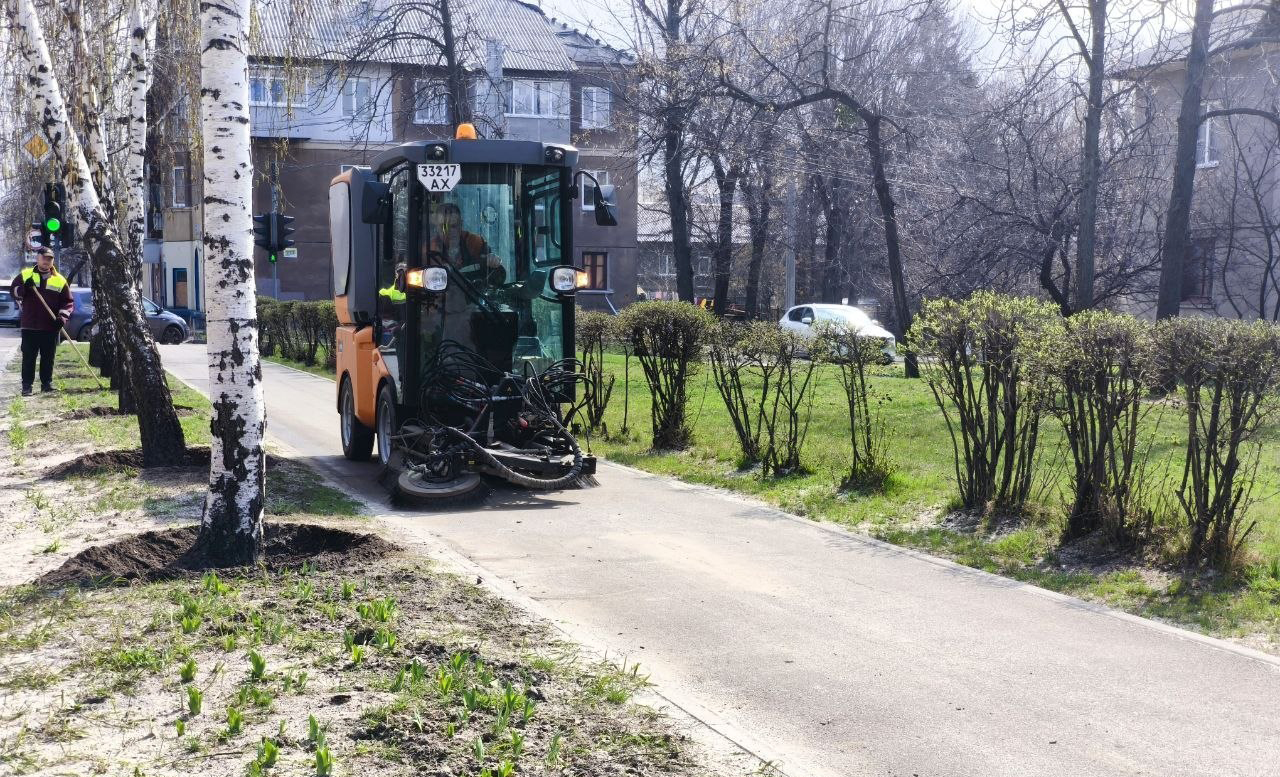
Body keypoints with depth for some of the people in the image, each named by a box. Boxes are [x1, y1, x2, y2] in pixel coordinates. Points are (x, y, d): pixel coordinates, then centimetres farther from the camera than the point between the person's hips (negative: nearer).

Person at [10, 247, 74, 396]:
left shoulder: (60, 280, 6)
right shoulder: (25, 275, 6)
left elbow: (69, 301, 5)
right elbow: (14, 290, 3)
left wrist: (62, 316, -10)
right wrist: (24, 288, -18)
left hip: (51, 327, 1)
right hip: (29, 326, -1)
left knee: (48, 357, 6)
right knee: (29, 357, 1)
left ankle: (47, 383, 17)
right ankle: (27, 386, 5)